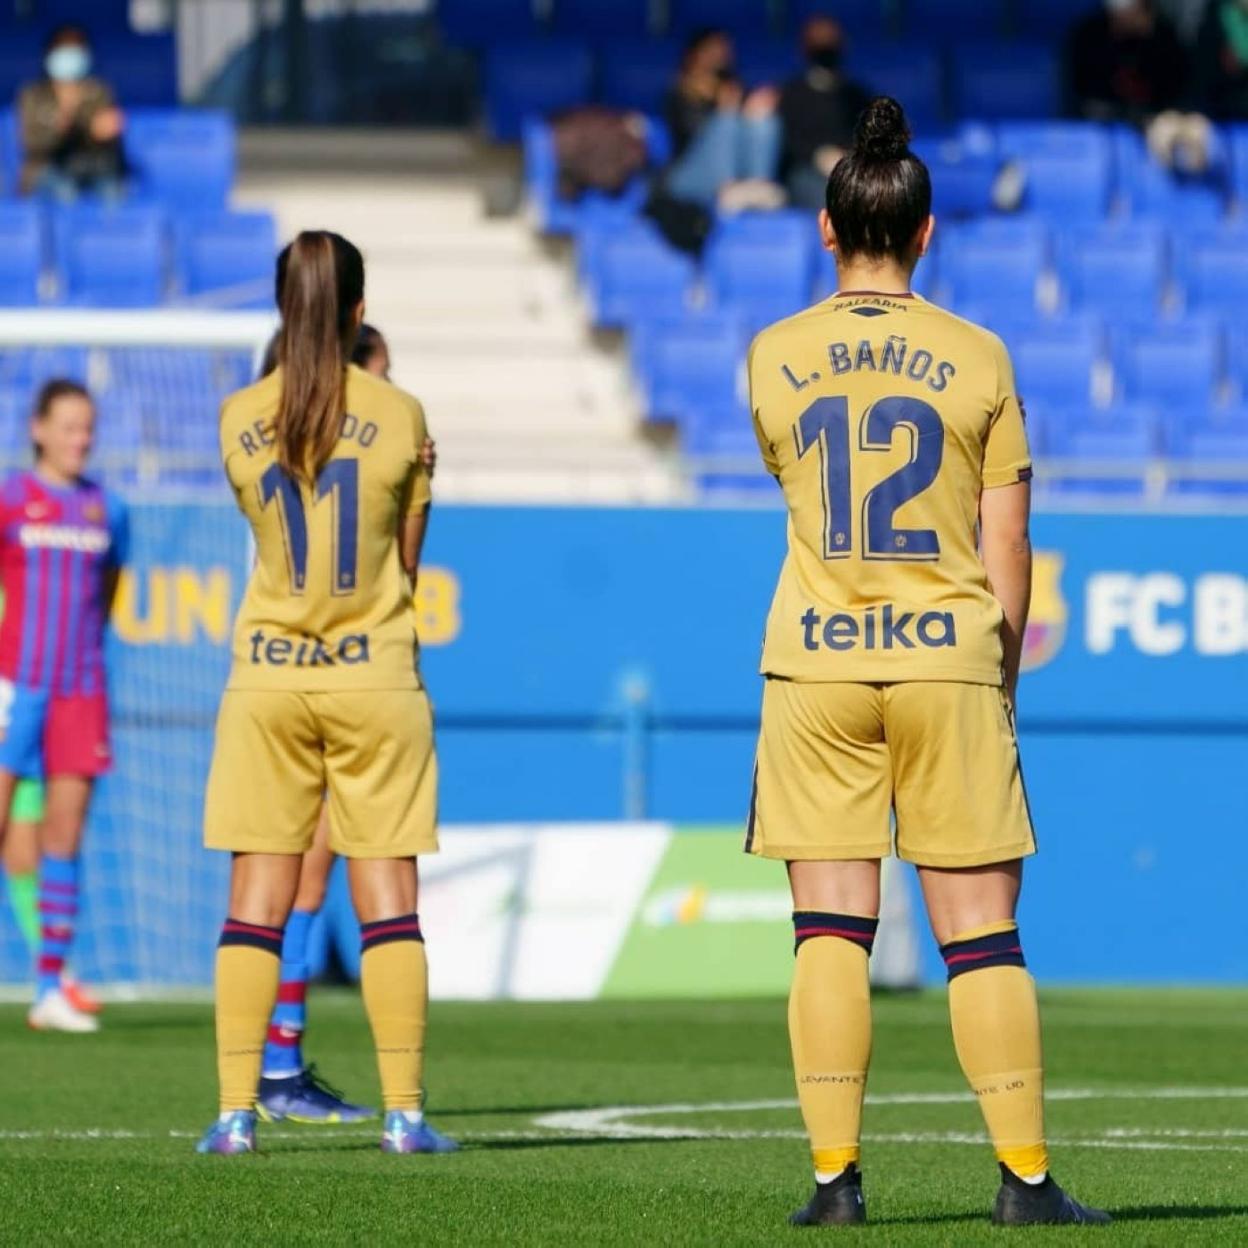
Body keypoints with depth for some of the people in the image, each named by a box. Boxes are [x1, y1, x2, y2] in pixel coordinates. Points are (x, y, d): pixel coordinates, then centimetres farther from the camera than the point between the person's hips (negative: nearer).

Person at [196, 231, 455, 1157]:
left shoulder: (241, 420, -1)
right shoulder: (399, 416, -4)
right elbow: (408, 561, 4)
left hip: (268, 677, 1)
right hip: (374, 676, -1)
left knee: (257, 899, 4)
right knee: (387, 897, 1)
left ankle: (238, 1110, -1)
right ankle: (404, 1109, -2)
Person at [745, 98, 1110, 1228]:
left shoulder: (775, 358, 3)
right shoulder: (977, 358, 0)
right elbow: (1007, 550, 2)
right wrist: (1002, 677, 13)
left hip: (815, 665, 1)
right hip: (947, 659, -1)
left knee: (830, 930, 2)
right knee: (982, 932, 2)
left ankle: (836, 1173, -4)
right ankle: (1026, 1176, 0)